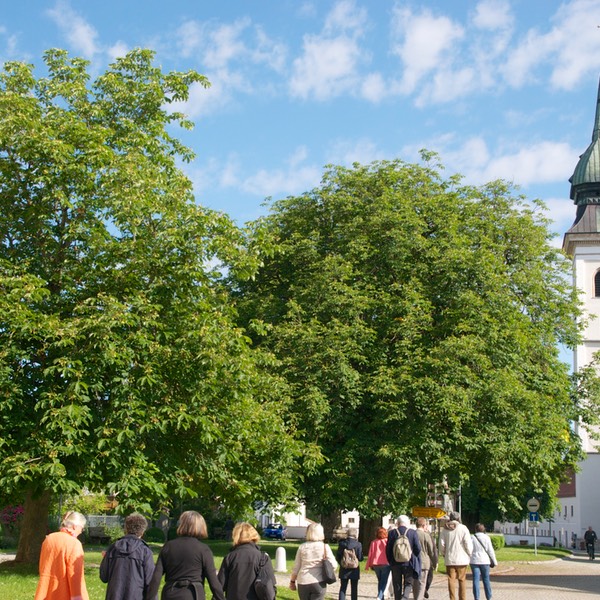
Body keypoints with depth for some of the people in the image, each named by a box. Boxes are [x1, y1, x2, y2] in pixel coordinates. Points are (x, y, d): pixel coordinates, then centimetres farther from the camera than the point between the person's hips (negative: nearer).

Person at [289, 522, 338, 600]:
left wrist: (292, 581, 15)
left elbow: (296, 567, 4)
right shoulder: (324, 547, -4)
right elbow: (334, 565, -9)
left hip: (303, 582, 2)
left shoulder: (302, 547, 0)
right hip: (318, 582, -2)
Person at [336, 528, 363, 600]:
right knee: (354, 589, 8)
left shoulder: (342, 543, -5)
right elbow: (360, 558, -13)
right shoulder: (358, 544, -13)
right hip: (354, 570, -2)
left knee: (343, 588, 9)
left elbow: (337, 556, -2)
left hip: (344, 570, 2)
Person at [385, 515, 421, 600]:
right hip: (409, 563, -1)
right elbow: (418, 549, -5)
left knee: (397, 585, 12)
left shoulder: (392, 533, -2)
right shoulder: (413, 533, -5)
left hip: (395, 564, 1)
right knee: (408, 583, 9)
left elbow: (388, 550, -1)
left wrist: (390, 561, 12)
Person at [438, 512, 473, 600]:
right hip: (462, 559, -2)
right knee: (462, 580, 6)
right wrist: (469, 554, 6)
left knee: (451, 580, 4)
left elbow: (441, 544, 2)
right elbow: (468, 543, -8)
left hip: (449, 559, 2)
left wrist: (443, 554, 17)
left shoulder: (444, 529, 2)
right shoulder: (463, 528, -6)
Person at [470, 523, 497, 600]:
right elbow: (490, 550, -1)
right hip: (485, 561, 0)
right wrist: (494, 561, 7)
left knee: (476, 580, 0)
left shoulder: (472, 538, 0)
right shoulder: (486, 537, -1)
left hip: (474, 561, 0)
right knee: (486, 580, 9)